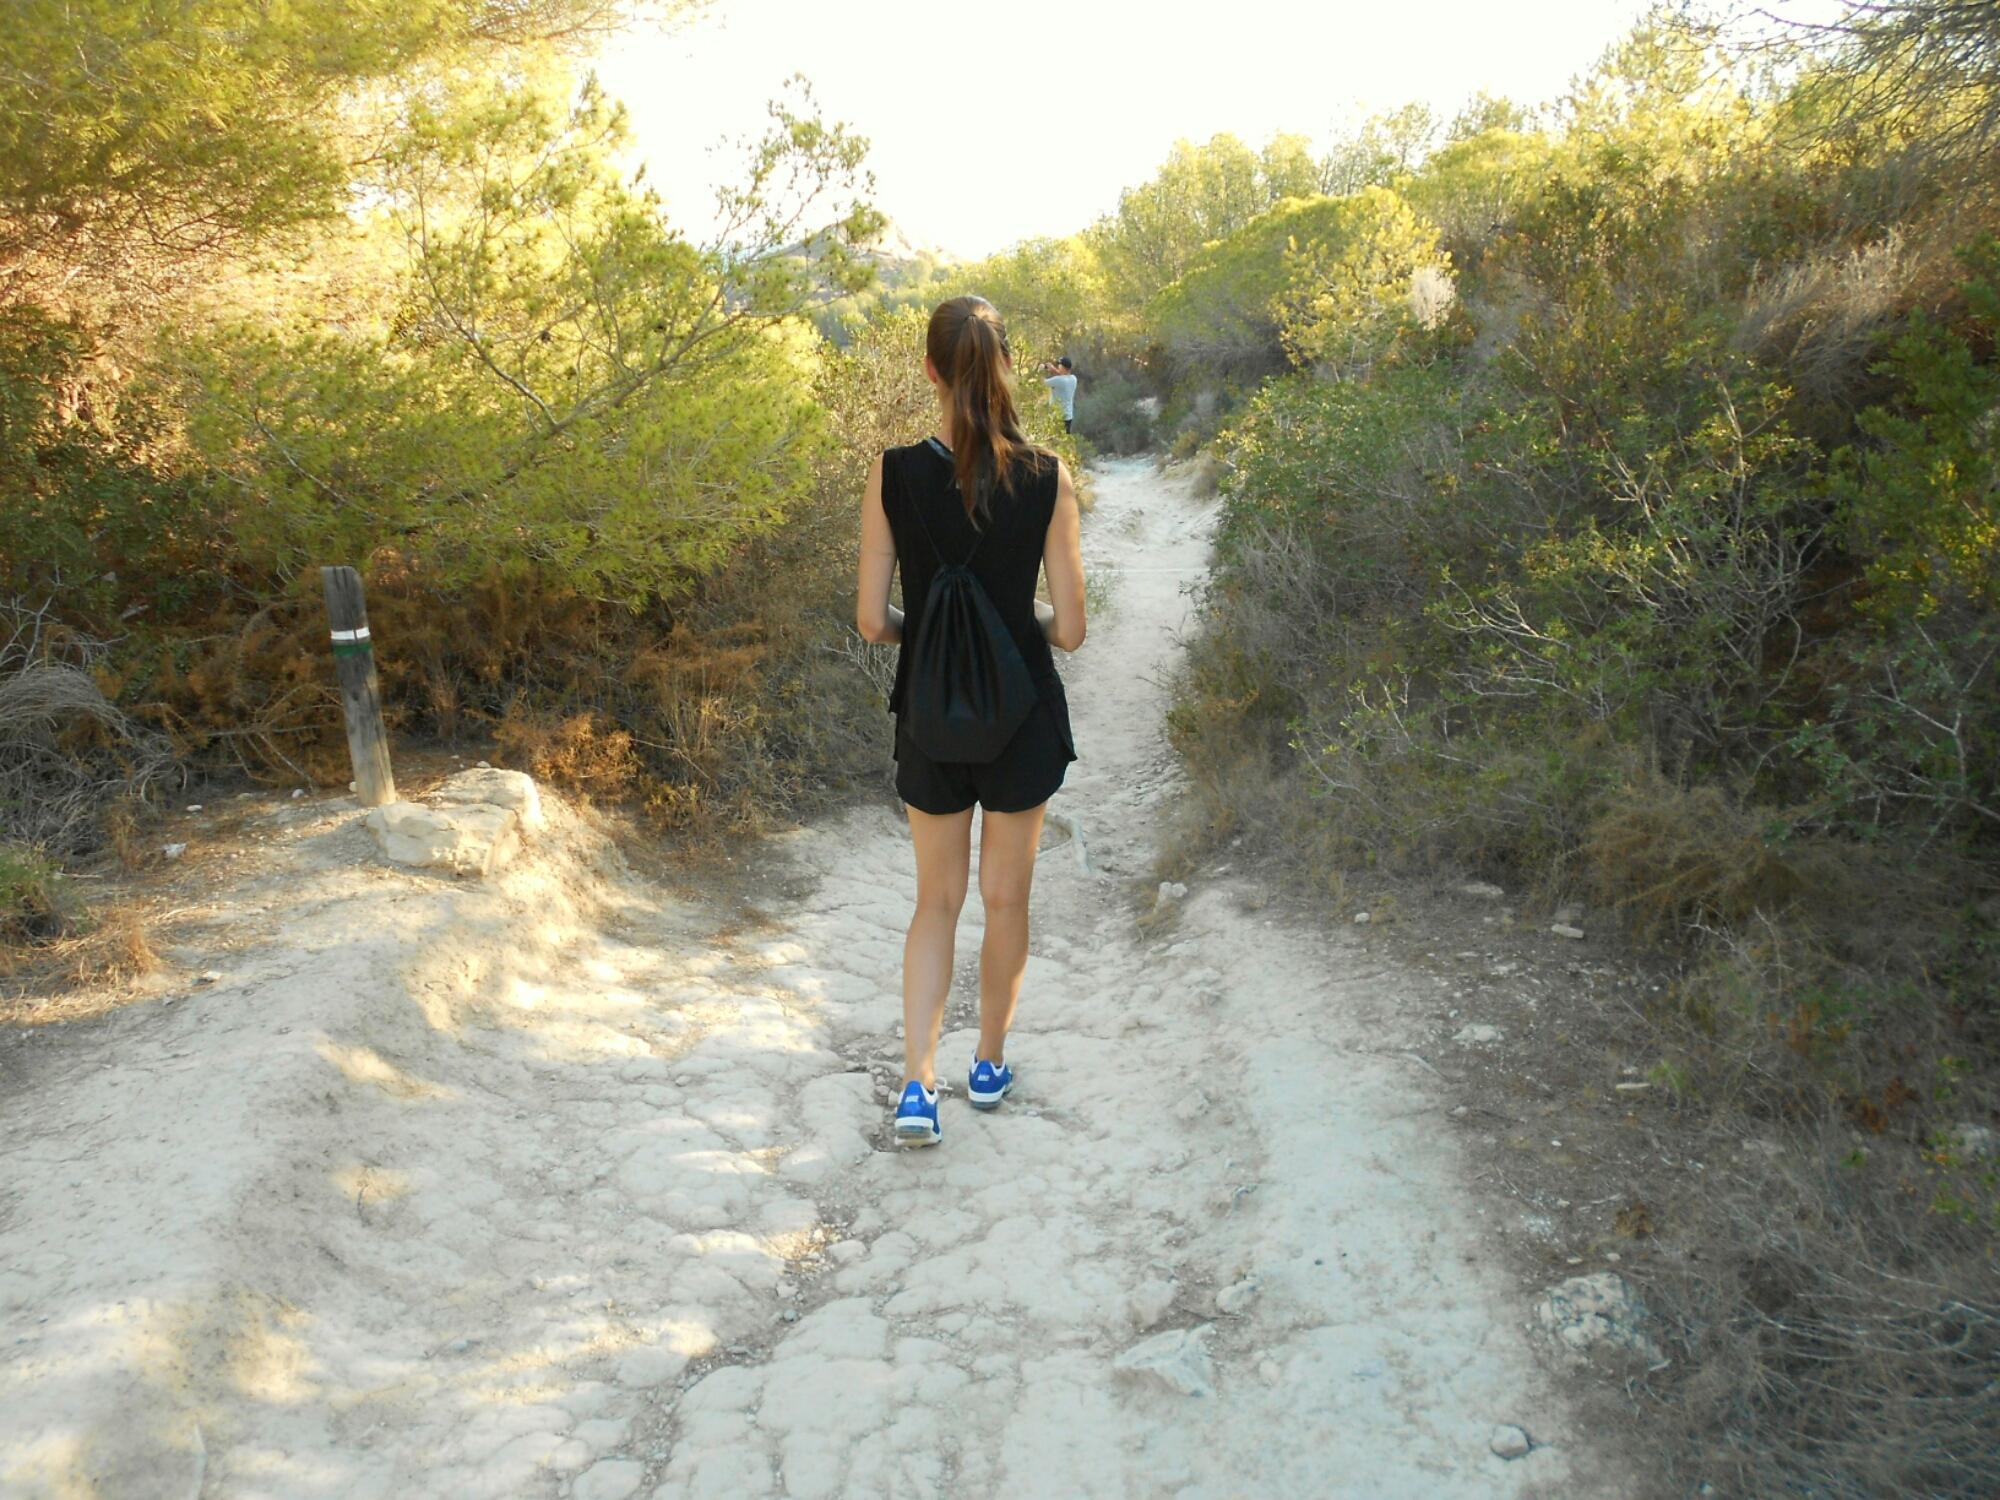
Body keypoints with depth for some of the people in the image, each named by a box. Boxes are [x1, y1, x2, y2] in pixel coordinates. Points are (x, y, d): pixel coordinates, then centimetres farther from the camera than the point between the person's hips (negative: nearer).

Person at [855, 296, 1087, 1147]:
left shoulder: (893, 476, -11)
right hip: (1023, 721, 0)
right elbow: (1069, 629, -9)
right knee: (1005, 899, 18)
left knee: (936, 900, 17)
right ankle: (990, 1064, 36)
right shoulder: (1046, 479, -11)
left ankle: (917, 1085, 8)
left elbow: (872, 621, -9)